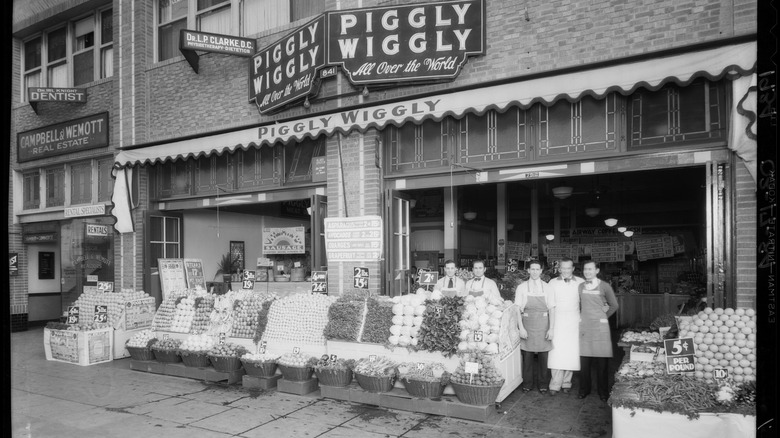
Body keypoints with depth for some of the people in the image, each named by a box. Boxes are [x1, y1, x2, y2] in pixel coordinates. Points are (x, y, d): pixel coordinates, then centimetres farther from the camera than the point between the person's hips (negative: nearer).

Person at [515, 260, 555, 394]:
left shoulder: (547, 288, 3)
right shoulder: (521, 288, 2)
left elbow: (552, 309, 3)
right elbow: (517, 309, 0)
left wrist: (551, 328, -4)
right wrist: (521, 327, -8)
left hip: (543, 325, 1)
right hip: (527, 324, 0)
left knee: (543, 356, 4)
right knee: (527, 355, 2)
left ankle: (543, 384, 19)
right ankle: (527, 383, 16)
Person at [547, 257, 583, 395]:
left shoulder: (580, 283, 3)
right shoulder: (552, 283, 5)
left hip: (574, 320, 0)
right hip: (557, 320, 0)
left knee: (571, 352, 2)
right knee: (556, 352, -6)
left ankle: (566, 383, 15)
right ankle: (555, 384, 0)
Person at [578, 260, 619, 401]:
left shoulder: (604, 286, -2)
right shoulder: (580, 287, 8)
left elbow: (614, 305, 6)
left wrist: (603, 316, 7)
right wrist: (581, 316, 7)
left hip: (600, 326, -2)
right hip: (584, 326, 3)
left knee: (601, 361, 0)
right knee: (584, 359, 3)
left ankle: (603, 391, 13)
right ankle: (584, 389, 15)